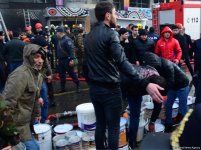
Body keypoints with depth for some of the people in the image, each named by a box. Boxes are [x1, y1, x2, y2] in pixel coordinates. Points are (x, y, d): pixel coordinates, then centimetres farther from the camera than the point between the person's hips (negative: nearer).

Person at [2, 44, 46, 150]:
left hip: (27, 119, 9)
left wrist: (37, 114, 20)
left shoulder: (37, 74, 6)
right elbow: (8, 102, -27)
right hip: (18, 123, -9)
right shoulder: (21, 74, -25)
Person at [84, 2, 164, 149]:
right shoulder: (110, 34, -17)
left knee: (100, 124, 20)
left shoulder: (89, 36, 9)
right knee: (113, 128, 6)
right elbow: (122, 62, -29)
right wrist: (145, 84, -34)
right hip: (109, 89, -8)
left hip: (94, 87, 8)